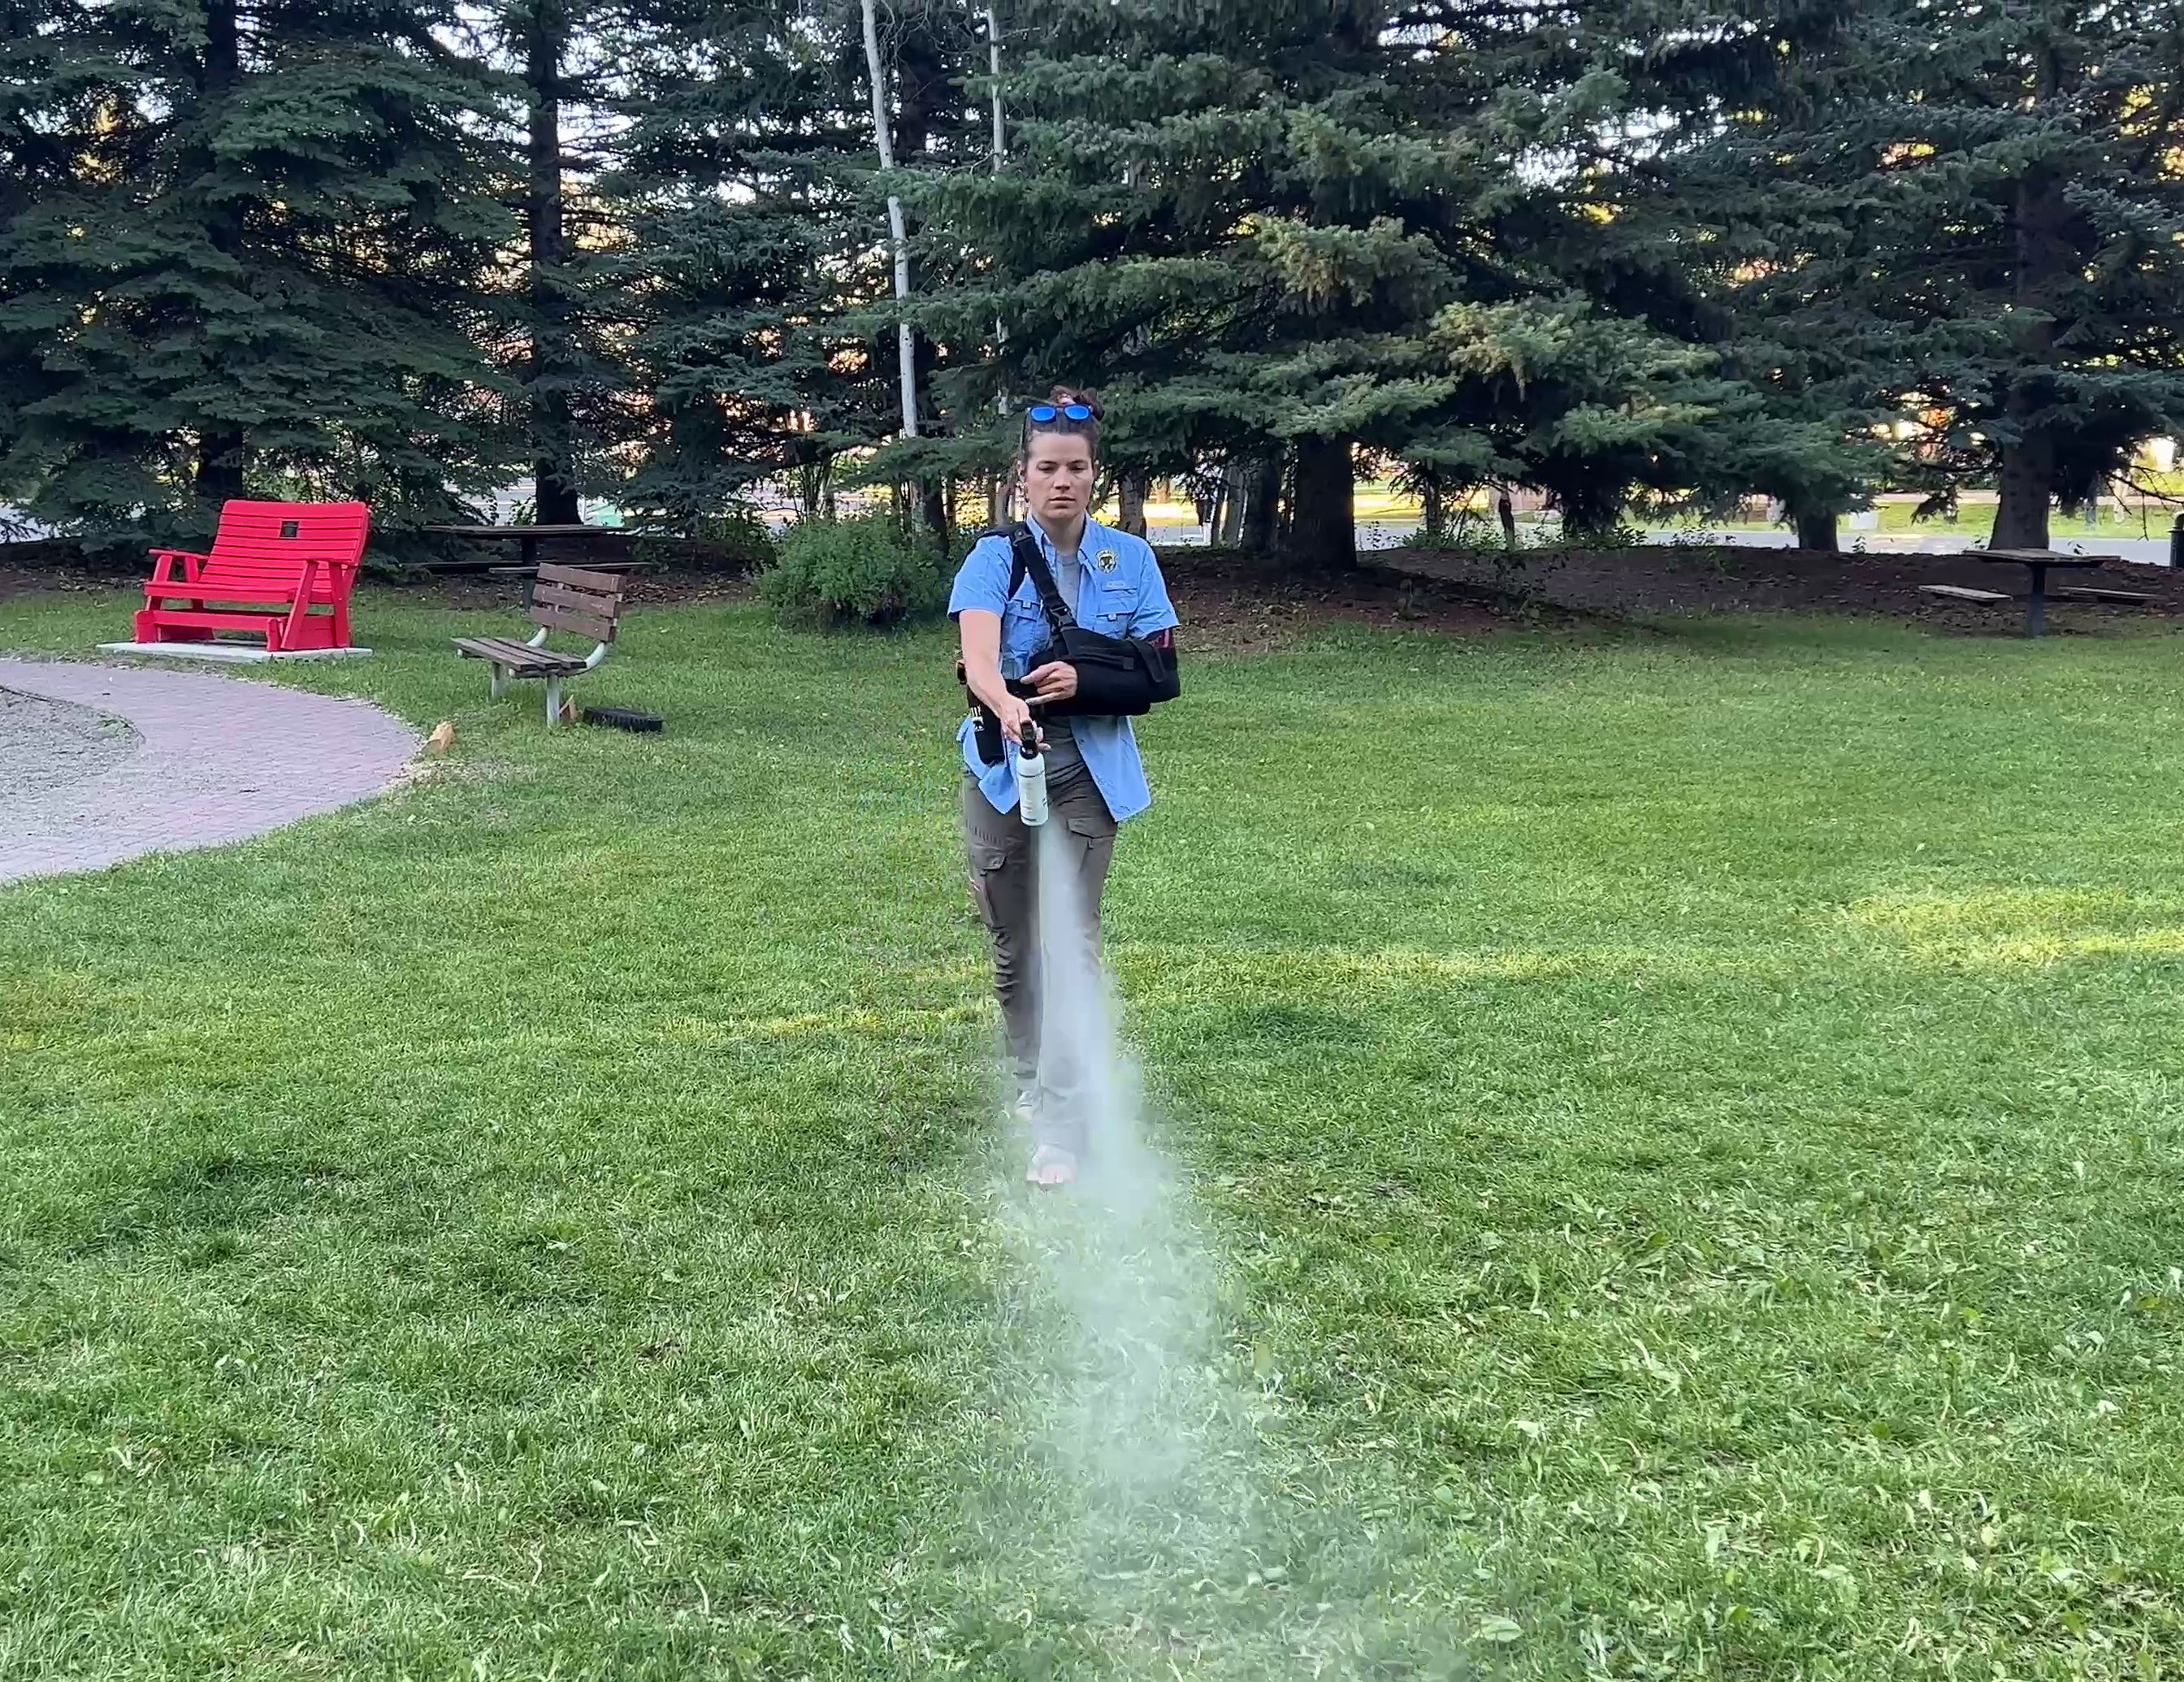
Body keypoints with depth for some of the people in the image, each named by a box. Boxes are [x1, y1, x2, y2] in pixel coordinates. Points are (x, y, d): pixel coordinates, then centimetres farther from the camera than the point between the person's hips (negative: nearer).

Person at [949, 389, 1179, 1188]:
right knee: (1013, 944, 12)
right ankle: (1029, 1079, 35)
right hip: (1002, 768, 0)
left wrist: (1087, 679, -20)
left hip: (1089, 771, 0)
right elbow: (979, 658, -23)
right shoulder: (996, 557, -6)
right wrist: (1008, 705, -45)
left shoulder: (1130, 560, 1)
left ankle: (1060, 1128, -8)